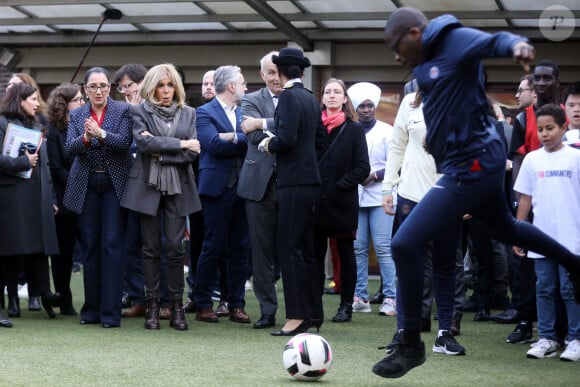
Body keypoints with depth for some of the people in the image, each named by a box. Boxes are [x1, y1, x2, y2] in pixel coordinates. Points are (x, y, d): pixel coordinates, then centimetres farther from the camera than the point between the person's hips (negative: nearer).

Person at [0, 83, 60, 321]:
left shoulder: (36, 126, 20)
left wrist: (51, 198, 16)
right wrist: (23, 162, -12)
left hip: (37, 196, 6)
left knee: (39, 246, -1)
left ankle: (45, 294, -5)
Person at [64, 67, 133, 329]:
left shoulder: (123, 111, -1)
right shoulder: (77, 115, 7)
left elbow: (124, 142, -14)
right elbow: (69, 150, -5)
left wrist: (101, 134, -30)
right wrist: (85, 137, -25)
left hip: (114, 184, -3)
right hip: (87, 186, 3)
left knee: (112, 244, -7)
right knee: (90, 246, 7)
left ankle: (111, 312, -6)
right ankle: (92, 309, 15)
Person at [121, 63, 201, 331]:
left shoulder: (188, 114, 11)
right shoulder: (140, 112, 4)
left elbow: (192, 154, 1)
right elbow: (144, 142, -14)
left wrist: (160, 153, -9)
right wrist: (180, 144, -13)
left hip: (178, 187, 1)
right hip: (147, 186, -1)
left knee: (175, 246, -3)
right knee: (151, 247, 2)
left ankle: (177, 306, 2)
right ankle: (152, 305, 6)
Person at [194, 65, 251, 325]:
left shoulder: (242, 113, 16)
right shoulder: (205, 113, -3)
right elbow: (214, 143, -17)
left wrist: (233, 138, -13)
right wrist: (242, 141, -9)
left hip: (242, 187, 6)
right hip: (218, 188, -6)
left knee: (240, 247, 6)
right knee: (213, 247, -2)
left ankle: (237, 305, 11)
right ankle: (202, 305, 6)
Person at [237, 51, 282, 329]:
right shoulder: (251, 101, 7)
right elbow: (255, 136, -9)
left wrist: (264, 124, -12)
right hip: (261, 184, 1)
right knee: (262, 250, 4)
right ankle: (268, 310, 11)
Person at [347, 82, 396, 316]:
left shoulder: (386, 131, 3)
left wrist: (374, 176, -12)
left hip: (379, 195, -2)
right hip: (355, 197, 2)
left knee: (383, 248, -7)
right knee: (358, 248, 2)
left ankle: (390, 298, -4)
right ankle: (360, 297, 8)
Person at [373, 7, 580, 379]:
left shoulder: (455, 41, -15)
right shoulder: (425, 63, 11)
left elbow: (492, 41, -33)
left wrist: (516, 44, -54)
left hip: (471, 165, -11)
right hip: (477, 161, 11)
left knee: (405, 244, -14)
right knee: (506, 227, 33)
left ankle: (412, 346, -2)